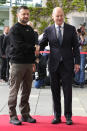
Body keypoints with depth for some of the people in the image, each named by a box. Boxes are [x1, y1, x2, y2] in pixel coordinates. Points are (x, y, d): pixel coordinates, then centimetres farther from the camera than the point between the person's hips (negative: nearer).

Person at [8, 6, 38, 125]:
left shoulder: (30, 29, 17)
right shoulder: (14, 29, -6)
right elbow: (19, 46, -16)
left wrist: (33, 61, 16)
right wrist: (34, 49, -9)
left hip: (29, 63, 7)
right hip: (17, 63, -7)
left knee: (26, 90, 10)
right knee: (14, 90, -2)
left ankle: (25, 114, 18)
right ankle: (12, 116, 4)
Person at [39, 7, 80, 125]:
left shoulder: (71, 29, 4)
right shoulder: (48, 30, 5)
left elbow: (75, 47, 4)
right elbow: (41, 45, 6)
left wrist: (77, 62, -2)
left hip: (67, 64, -1)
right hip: (54, 64, 1)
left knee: (67, 91, 1)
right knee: (55, 91, 6)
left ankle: (68, 116, 11)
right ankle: (57, 116, 16)